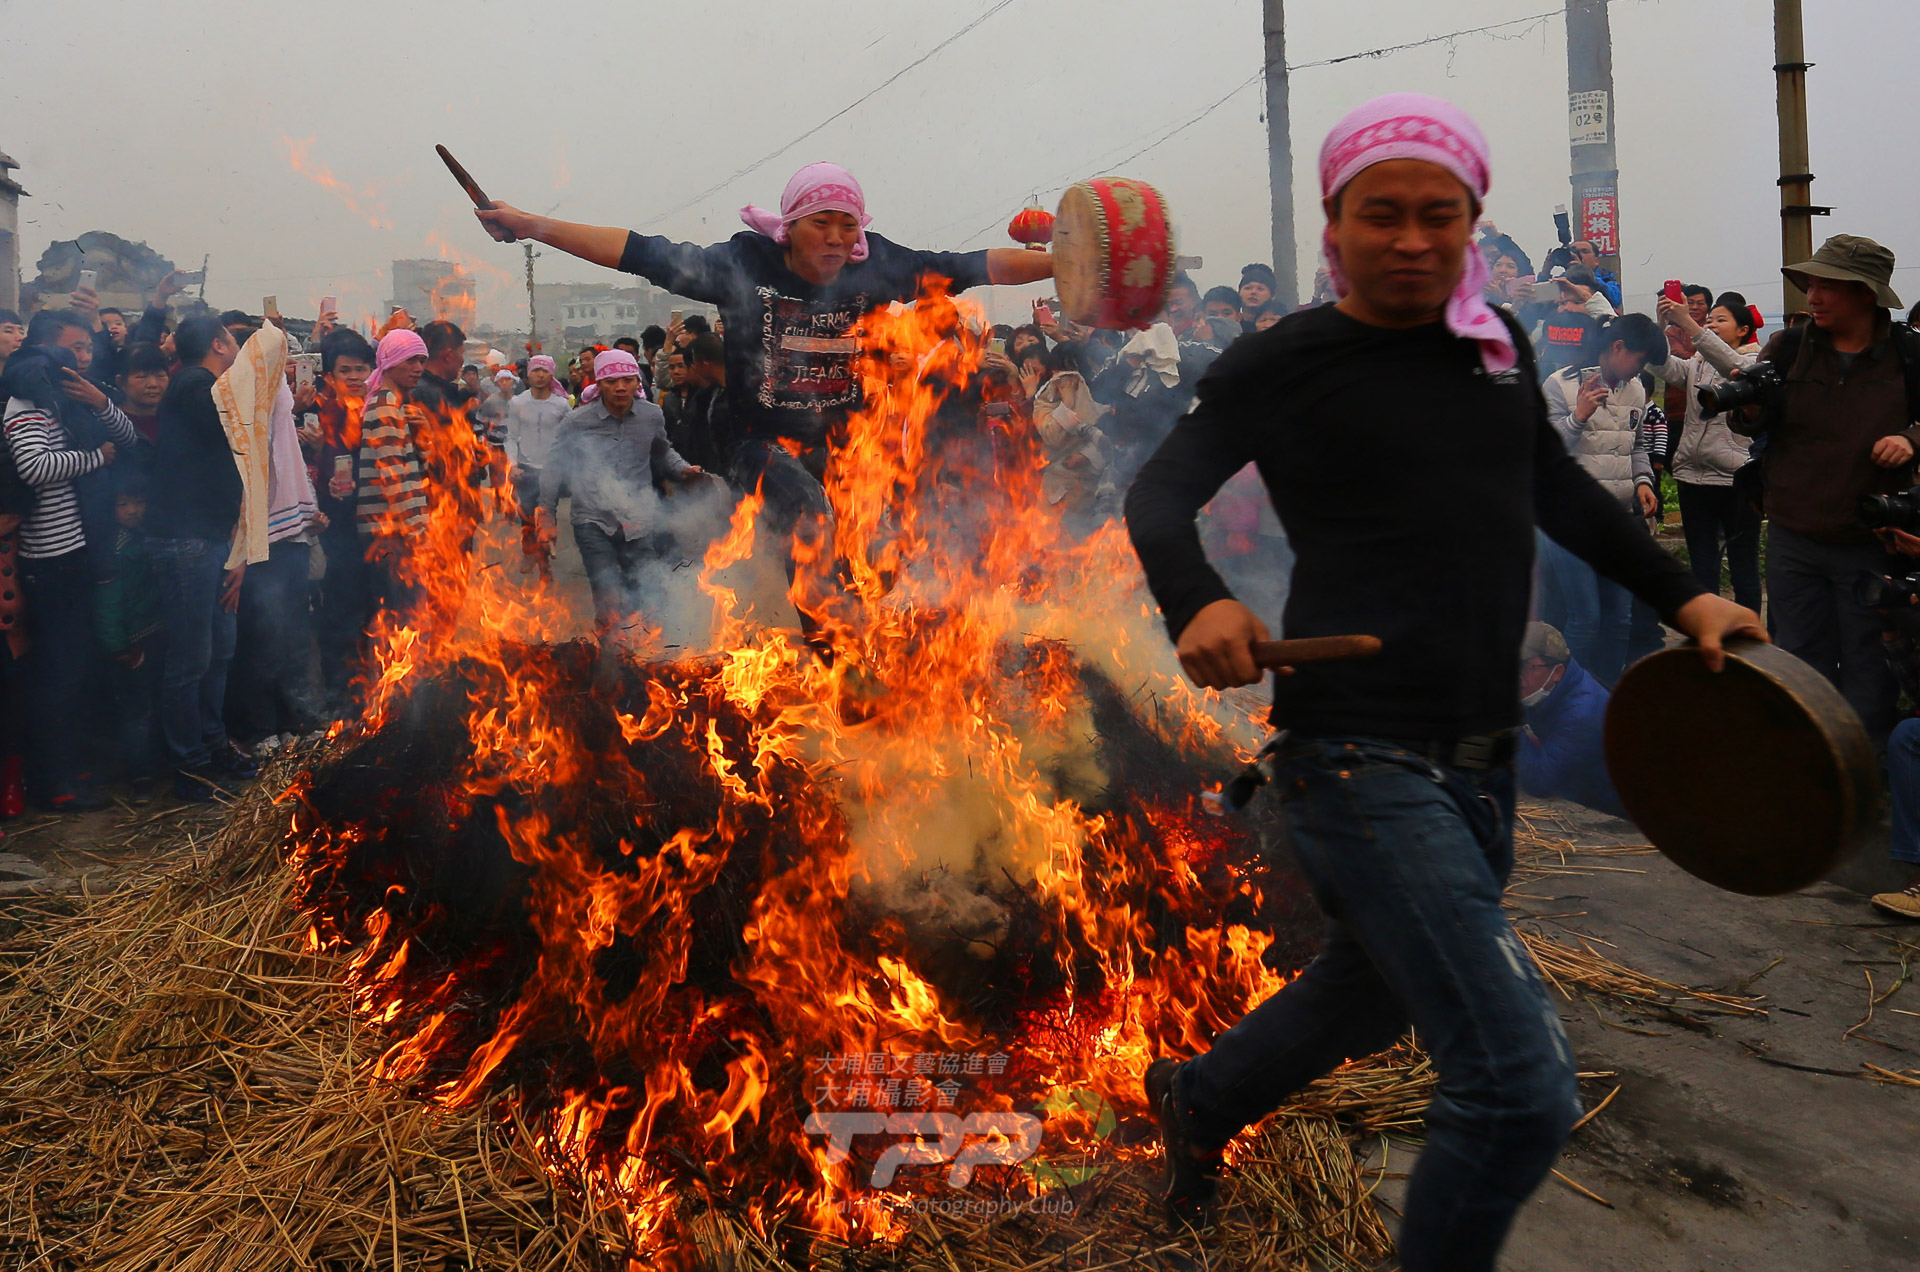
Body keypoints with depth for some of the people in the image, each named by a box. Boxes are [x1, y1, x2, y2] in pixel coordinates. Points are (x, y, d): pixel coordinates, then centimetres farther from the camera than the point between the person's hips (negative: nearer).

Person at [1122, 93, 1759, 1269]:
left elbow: (1560, 489, 24)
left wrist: (1683, 596, 18)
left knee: (1375, 995, 27)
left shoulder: (1495, 343, 11)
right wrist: (1197, 602, -22)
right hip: (1362, 759, -7)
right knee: (1522, 1091, -15)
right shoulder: (1283, 363, -5)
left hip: (1482, 761, 8)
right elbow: (1159, 497, -2)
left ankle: (1199, 1099, 53)